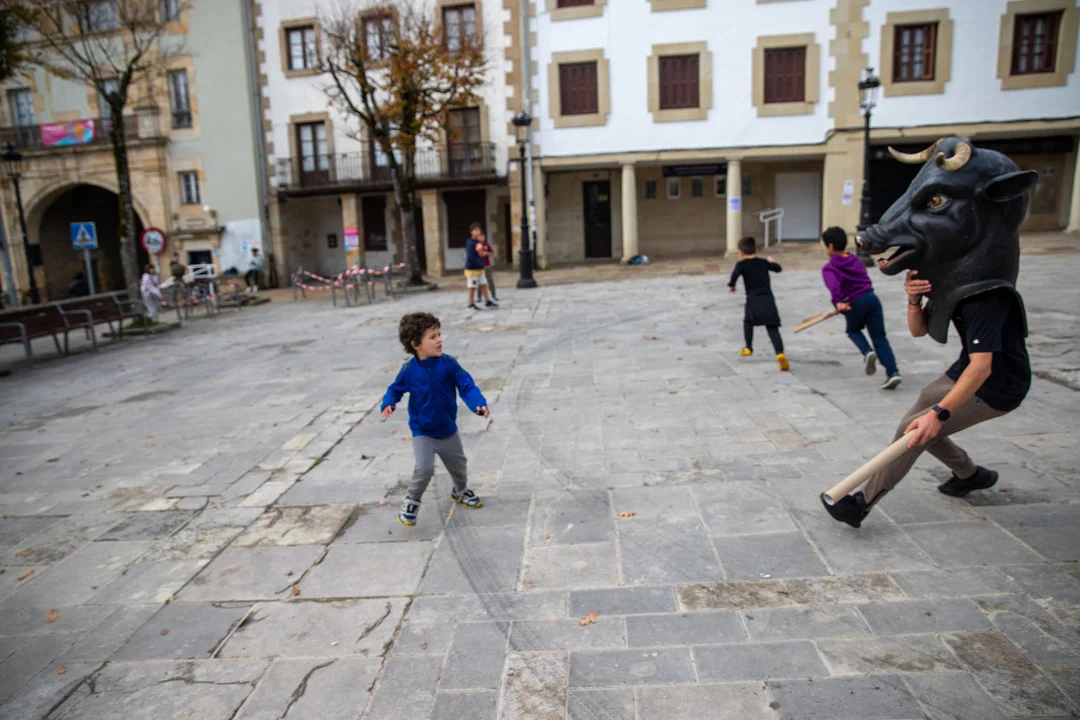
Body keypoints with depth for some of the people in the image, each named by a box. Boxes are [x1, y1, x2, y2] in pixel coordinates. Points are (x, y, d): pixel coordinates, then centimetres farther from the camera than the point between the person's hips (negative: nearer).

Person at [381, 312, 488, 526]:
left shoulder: (448, 364, -16)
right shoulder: (409, 370, -17)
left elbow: (467, 386, -18)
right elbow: (396, 389, -2)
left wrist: (479, 404, -35)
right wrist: (388, 404, -22)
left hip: (448, 430, 3)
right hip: (422, 432, -3)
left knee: (458, 465, 20)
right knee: (424, 469, -19)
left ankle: (460, 491, 52)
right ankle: (411, 502, 10)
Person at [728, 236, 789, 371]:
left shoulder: (742, 264, 2)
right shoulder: (763, 262, 17)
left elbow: (735, 274, -18)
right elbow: (778, 268, 28)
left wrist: (731, 285, 0)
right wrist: (771, 261, 48)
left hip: (754, 300, -3)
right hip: (768, 299, 3)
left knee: (748, 321, 25)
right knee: (772, 328, -1)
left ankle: (749, 348, 30)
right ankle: (780, 353, -20)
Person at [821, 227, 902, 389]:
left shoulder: (829, 268, -2)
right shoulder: (856, 260, 19)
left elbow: (834, 285, -21)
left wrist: (838, 301, -36)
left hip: (855, 303, -5)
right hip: (872, 297, 5)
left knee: (853, 330, 25)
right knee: (880, 338, 7)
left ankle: (867, 352, -3)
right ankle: (893, 372, -3)